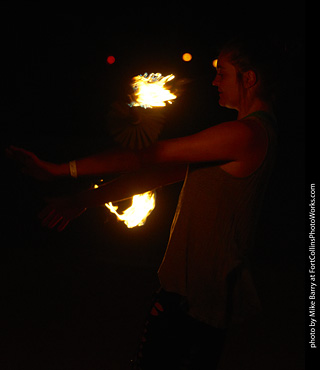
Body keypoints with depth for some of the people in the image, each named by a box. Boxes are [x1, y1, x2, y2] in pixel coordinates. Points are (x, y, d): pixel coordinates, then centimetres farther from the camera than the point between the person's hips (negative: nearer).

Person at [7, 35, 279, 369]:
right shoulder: (251, 132, 16)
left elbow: (147, 158, -18)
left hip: (193, 295, -10)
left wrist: (58, 170, -13)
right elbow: (163, 173, 11)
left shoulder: (246, 133, -16)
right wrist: (85, 200, 7)